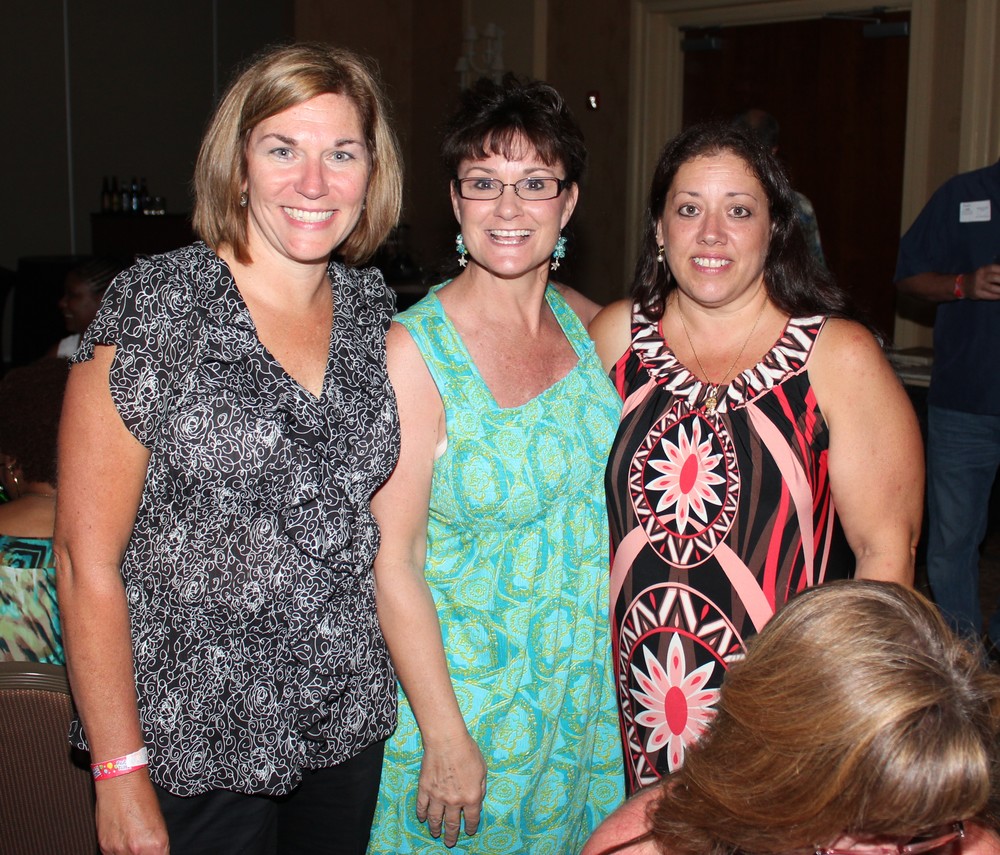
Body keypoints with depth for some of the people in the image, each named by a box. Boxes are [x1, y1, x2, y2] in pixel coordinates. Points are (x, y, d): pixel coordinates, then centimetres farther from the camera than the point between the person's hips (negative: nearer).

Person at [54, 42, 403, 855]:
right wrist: (121, 775, -13)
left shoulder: (372, 309, 0)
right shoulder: (153, 307, -14)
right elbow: (87, 559, -13)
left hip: (350, 723, 5)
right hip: (197, 744, -4)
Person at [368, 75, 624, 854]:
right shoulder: (412, 350, -19)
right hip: (467, 688, -5)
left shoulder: (587, 322, -2)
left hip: (591, 684, 5)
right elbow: (391, 561, -18)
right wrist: (446, 737, -17)